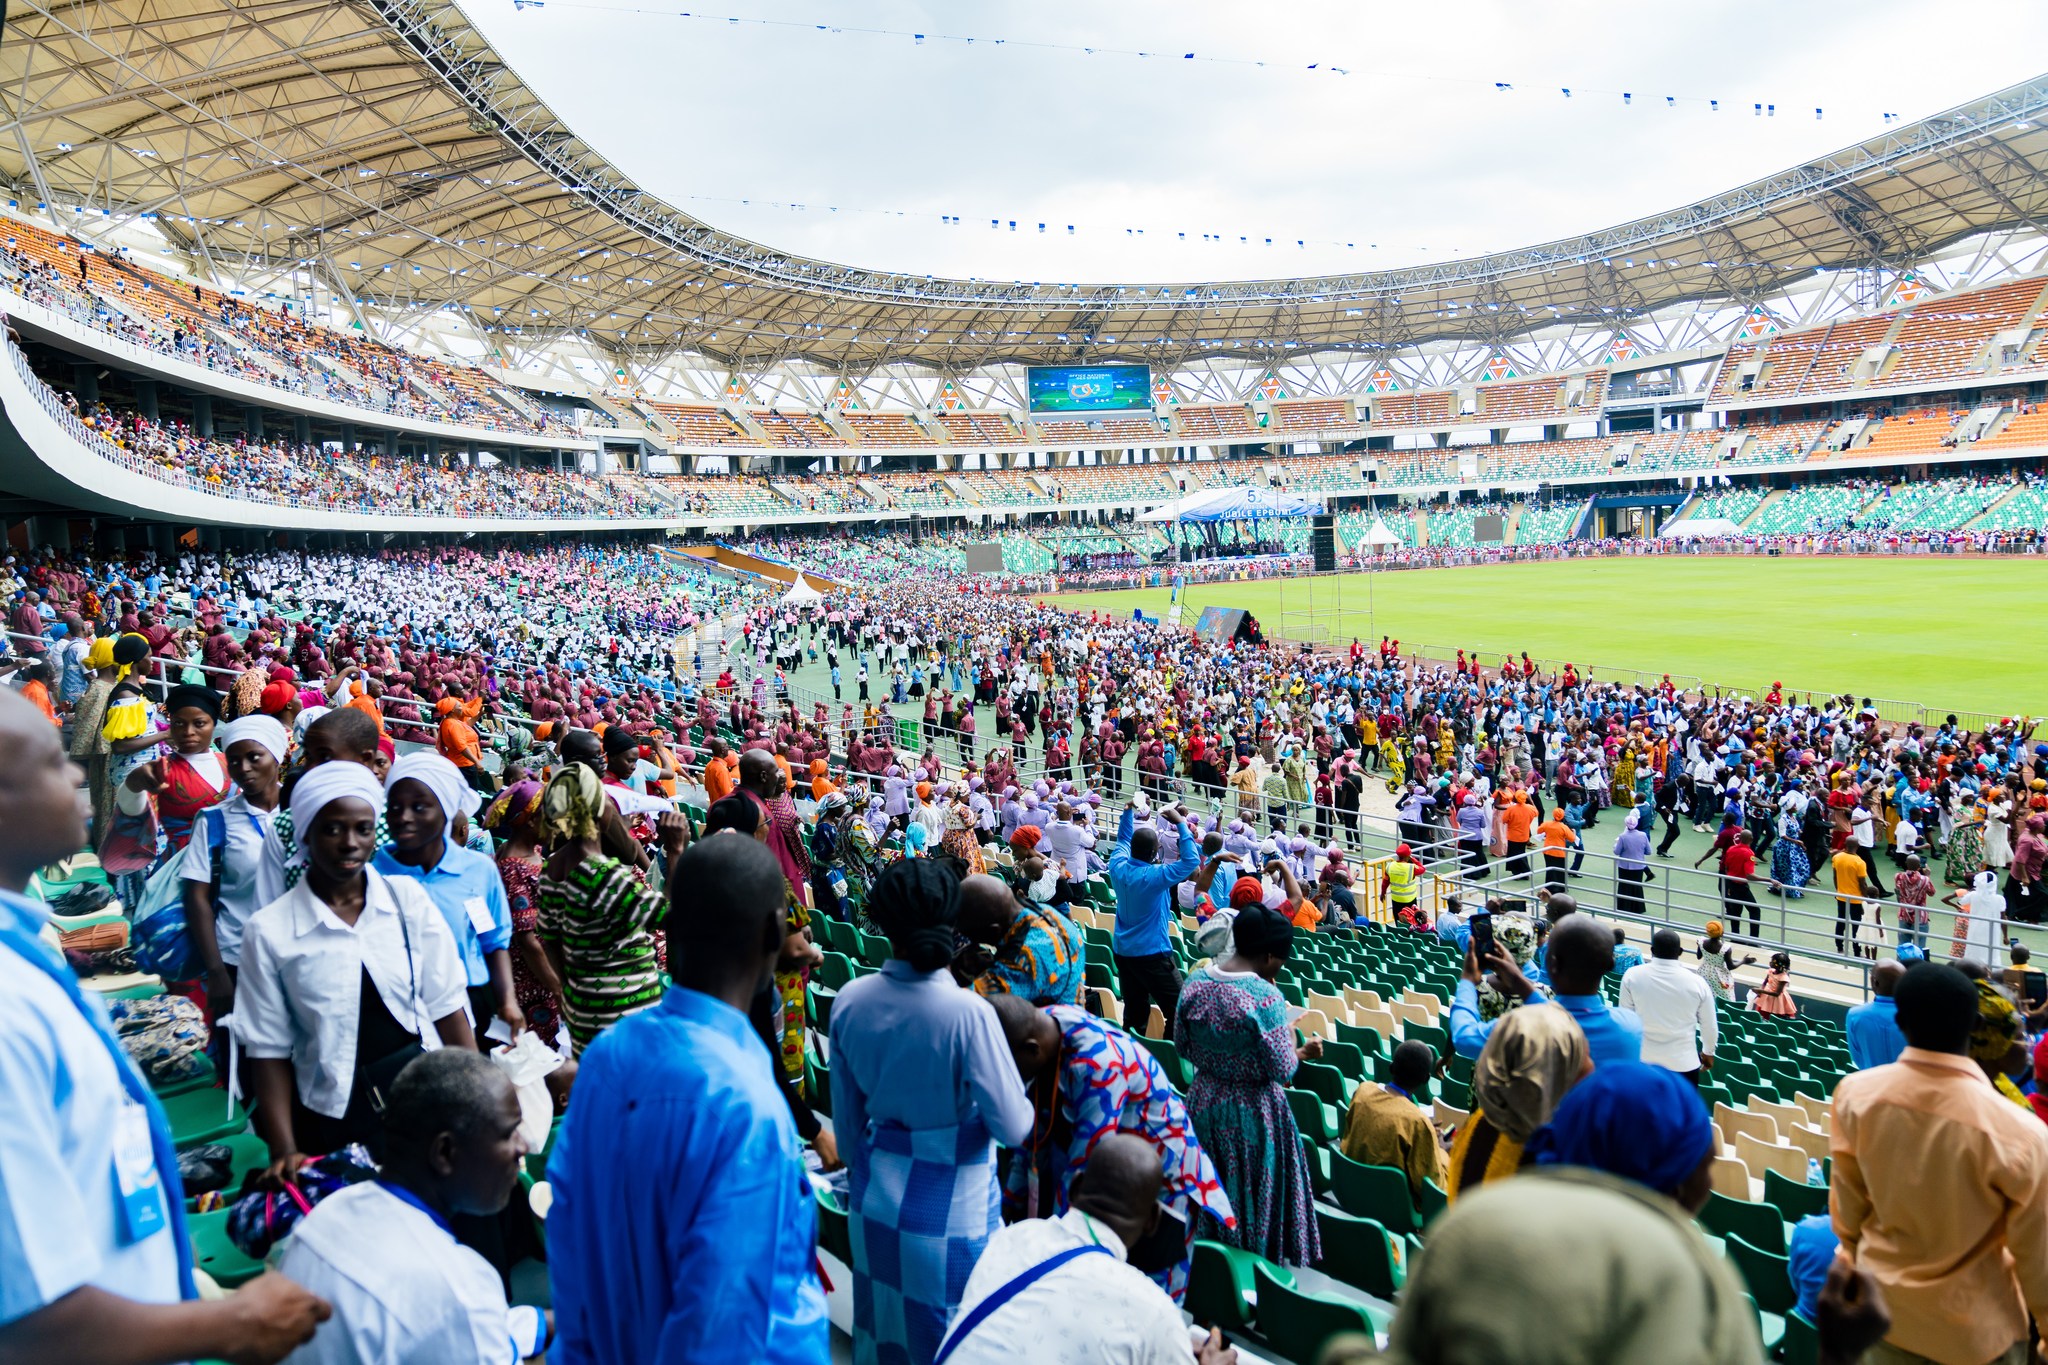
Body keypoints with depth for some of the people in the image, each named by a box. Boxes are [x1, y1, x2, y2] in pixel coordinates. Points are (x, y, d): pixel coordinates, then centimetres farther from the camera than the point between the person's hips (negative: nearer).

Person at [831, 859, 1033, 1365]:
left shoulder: (850, 1001, -9)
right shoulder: (968, 1012, -24)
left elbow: (846, 1118, 4)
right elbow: (1013, 1128, -17)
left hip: (874, 1199, 5)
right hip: (950, 1206, -4)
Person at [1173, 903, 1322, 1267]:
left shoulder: (1196, 982, -5)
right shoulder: (1266, 996, -23)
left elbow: (1183, 1046, 4)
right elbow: (1282, 1069, -19)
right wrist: (1298, 1049, 0)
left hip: (1204, 1105, 6)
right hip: (1253, 1113, -5)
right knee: (1257, 1196, 13)